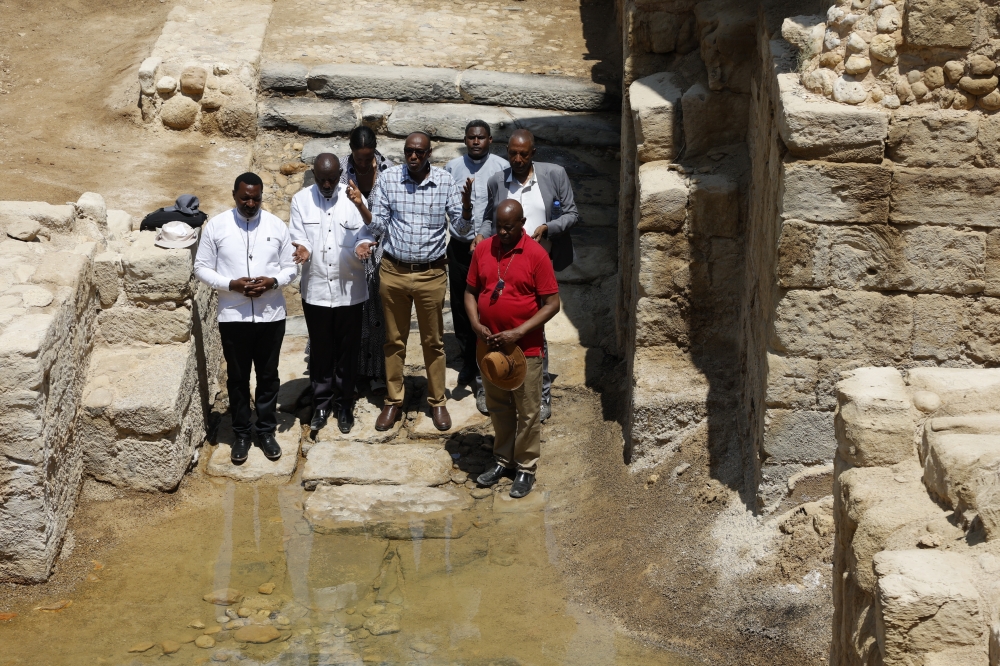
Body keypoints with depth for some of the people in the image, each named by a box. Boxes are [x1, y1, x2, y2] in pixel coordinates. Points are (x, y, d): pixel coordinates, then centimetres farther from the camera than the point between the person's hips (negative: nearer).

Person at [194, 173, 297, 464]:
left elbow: (290, 268, 4)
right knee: (237, 378, 11)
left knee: (268, 376, 12)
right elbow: (202, 268, -2)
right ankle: (241, 433, 26)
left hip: (271, 316, 1)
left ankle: (266, 431, 28)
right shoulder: (216, 226, -5)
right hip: (233, 316, -1)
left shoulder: (277, 226, -1)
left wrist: (272, 281, -16)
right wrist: (231, 284, -17)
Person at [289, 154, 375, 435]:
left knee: (348, 349, 9)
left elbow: (365, 234, -4)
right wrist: (301, 248, -27)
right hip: (315, 288, 0)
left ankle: (345, 403, 23)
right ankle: (321, 402, 24)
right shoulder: (301, 199, -1)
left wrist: (363, 245, -28)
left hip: (350, 289, 0)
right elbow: (296, 235, -4)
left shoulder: (354, 198, -4)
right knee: (320, 349, 10)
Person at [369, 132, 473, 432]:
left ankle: (437, 401, 24)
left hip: (431, 273, -1)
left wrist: (466, 206, -24)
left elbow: (462, 226, -3)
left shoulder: (445, 181, -6)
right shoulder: (389, 178, -5)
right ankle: (393, 401, 25)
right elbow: (379, 227, -2)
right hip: (393, 271, 1)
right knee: (394, 340, 12)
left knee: (433, 341, 10)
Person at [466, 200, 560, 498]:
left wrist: (519, 332, -21)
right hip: (489, 345, 4)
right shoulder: (483, 250, 1)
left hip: (525, 348, -4)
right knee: (498, 407, 17)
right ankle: (503, 459, 33)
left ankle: (526, 468, 19)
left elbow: (552, 304, -13)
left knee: (528, 411, 6)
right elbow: (470, 291, 9)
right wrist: (476, 324, -9)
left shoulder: (536, 255, -13)